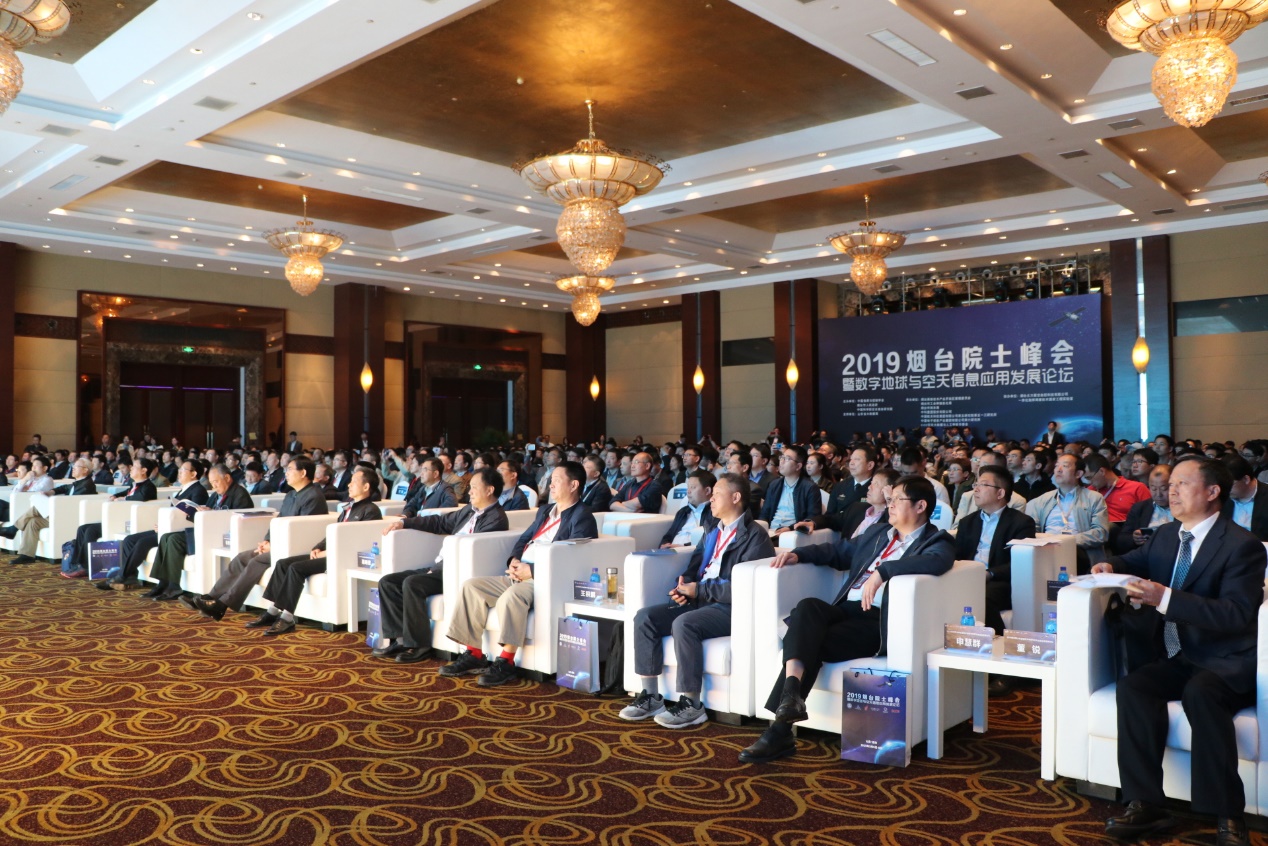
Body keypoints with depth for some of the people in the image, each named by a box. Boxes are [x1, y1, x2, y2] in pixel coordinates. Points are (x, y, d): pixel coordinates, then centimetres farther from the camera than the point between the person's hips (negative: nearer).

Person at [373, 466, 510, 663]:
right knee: (387, 582, -2)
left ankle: (418, 645, -17)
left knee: (411, 583, -29)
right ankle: (397, 638, -3)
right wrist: (404, 522, 17)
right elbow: (440, 522, 25)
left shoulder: (496, 518, -10)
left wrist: (439, 567, -20)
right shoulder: (470, 510, 17)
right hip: (440, 566, 9)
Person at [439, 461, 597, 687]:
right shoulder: (545, 510, 25)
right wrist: (514, 560, 0)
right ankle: (474, 655, -1)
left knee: (511, 596, -36)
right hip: (520, 575, 9)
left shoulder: (582, 518, -5)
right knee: (472, 586, -4)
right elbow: (524, 538, 22)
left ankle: (506, 662, -25)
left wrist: (532, 571, -20)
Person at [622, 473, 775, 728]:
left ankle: (692, 705, -21)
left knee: (684, 624, -34)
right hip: (699, 600, 8)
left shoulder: (755, 536, -8)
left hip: (731, 608, -8)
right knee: (644, 617, -9)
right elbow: (694, 565, 20)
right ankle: (651, 697, -4)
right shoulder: (713, 532, 19)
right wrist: (684, 586, -3)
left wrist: (700, 590, -16)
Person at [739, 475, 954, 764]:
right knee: (808, 606, -28)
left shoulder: (936, 541, 6)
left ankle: (780, 731, -28)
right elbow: (839, 551, 34)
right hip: (845, 608, 6)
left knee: (813, 644, -27)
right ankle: (791, 692, -44)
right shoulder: (878, 532, 28)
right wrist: (798, 553, 16)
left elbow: (936, 562, -18)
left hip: (877, 620, -6)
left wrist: (882, 572, -29)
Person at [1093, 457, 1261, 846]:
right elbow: (1135, 561, 32)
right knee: (1132, 687, -23)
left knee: (1200, 692, -37)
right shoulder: (1165, 535, 12)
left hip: (1226, 664, -6)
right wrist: (1111, 567, 6)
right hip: (1176, 660, 6)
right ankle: (1145, 804, -20)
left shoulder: (1242, 545, -9)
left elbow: (1236, 614, -21)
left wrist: (1166, 599, -30)